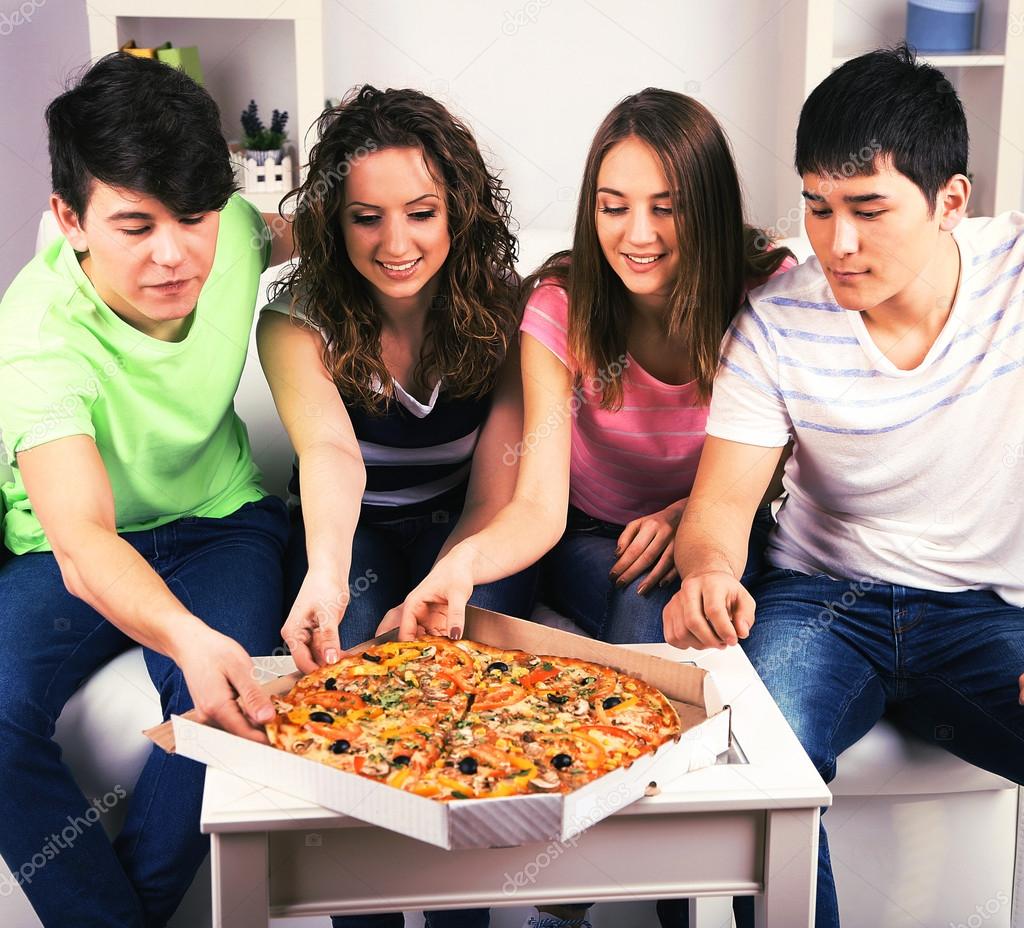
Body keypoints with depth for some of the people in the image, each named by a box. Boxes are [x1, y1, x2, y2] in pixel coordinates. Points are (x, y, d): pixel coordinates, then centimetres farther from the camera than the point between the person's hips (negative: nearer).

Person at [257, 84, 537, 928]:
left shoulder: (503, 312, -13)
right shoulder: (298, 322, -17)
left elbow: (495, 494, -16)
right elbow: (329, 451, -37)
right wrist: (324, 577, -58)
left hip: (466, 535, 0)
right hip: (352, 532, 0)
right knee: (344, 675, -28)